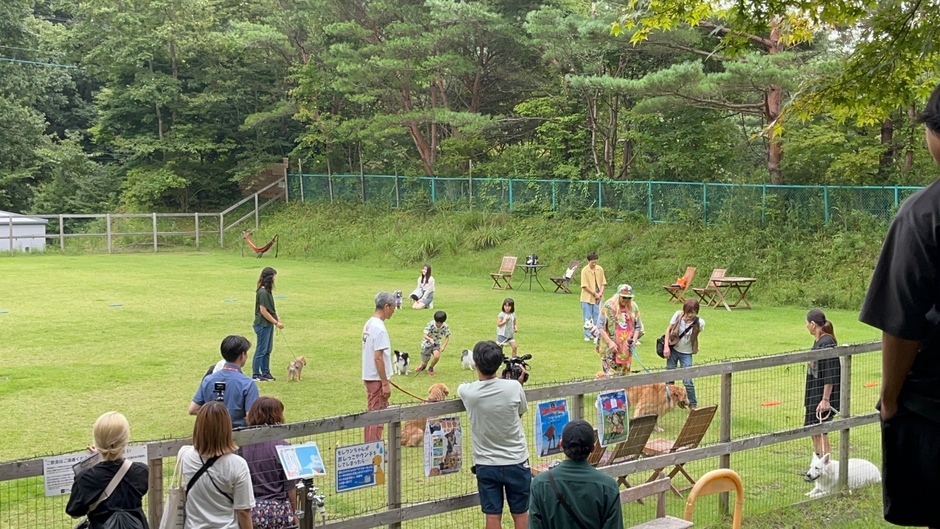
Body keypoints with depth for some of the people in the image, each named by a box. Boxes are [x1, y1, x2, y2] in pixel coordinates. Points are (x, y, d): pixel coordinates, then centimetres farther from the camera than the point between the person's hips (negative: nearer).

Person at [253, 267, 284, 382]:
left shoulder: (267, 291, 9)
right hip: (262, 325, -9)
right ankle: (256, 375, 8)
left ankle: (265, 372, 24)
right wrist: (276, 322, -14)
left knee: (267, 350, 16)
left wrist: (277, 318, 3)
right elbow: (263, 311, -20)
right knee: (261, 350, 0)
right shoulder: (262, 292, -20)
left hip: (268, 324, 9)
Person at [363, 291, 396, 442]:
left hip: (369, 377, 10)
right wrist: (385, 383, -19)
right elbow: (378, 358, -22)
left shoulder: (369, 324, 9)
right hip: (377, 378, -10)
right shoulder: (379, 328, -20)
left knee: (372, 412, 18)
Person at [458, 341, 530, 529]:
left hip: (486, 464, 0)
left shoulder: (466, 392, -14)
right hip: (516, 462, 0)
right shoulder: (514, 387, -17)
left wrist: (500, 379, 19)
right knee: (521, 513, 14)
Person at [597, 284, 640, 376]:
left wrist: (634, 339, -2)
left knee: (624, 374, 9)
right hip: (610, 348, -5)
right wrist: (610, 342, -14)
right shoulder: (609, 306, -8)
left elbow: (637, 327, 16)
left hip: (626, 348, 5)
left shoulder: (634, 307, 7)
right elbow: (600, 327, -7)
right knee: (610, 376, -10)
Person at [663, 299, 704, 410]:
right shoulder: (678, 315, -13)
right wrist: (666, 346, -7)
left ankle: (693, 404, 12)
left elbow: (695, 336, 3)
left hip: (686, 353, -2)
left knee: (687, 380, -6)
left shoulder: (700, 323, -16)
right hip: (673, 350, 2)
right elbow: (668, 330, -2)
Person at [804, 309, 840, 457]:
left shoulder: (827, 343, -18)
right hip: (814, 395, 10)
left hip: (823, 397, -10)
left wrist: (825, 399, -24)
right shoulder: (817, 342, 11)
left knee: (820, 433, -7)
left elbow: (830, 375, -21)